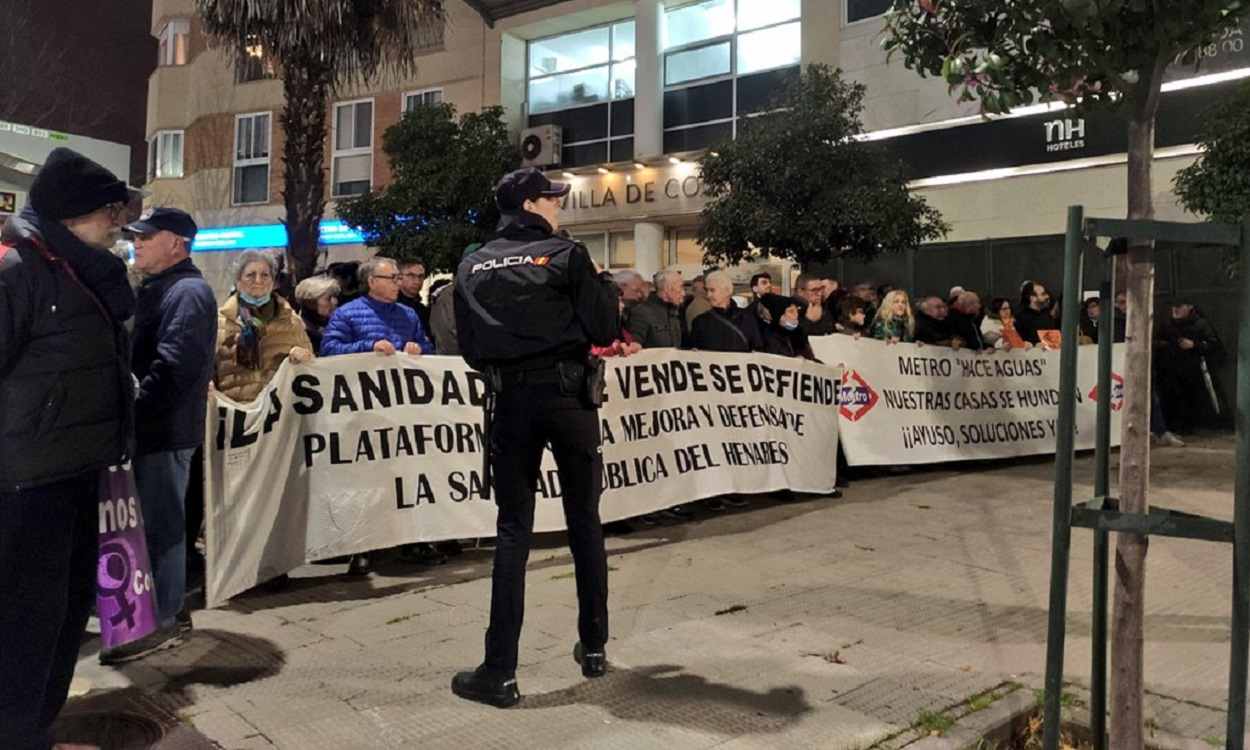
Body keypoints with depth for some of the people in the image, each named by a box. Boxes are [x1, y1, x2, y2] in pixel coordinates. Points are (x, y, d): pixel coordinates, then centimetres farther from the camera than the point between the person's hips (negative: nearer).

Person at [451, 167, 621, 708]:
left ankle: (500, 672, 3)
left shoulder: (472, 266, 7)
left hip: (511, 402, 2)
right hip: (568, 397, -2)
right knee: (585, 522, 11)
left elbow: (468, 346, 7)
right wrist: (605, 284, 10)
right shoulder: (566, 254, -4)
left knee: (513, 530, 4)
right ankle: (593, 647, 22)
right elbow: (604, 331, -7)